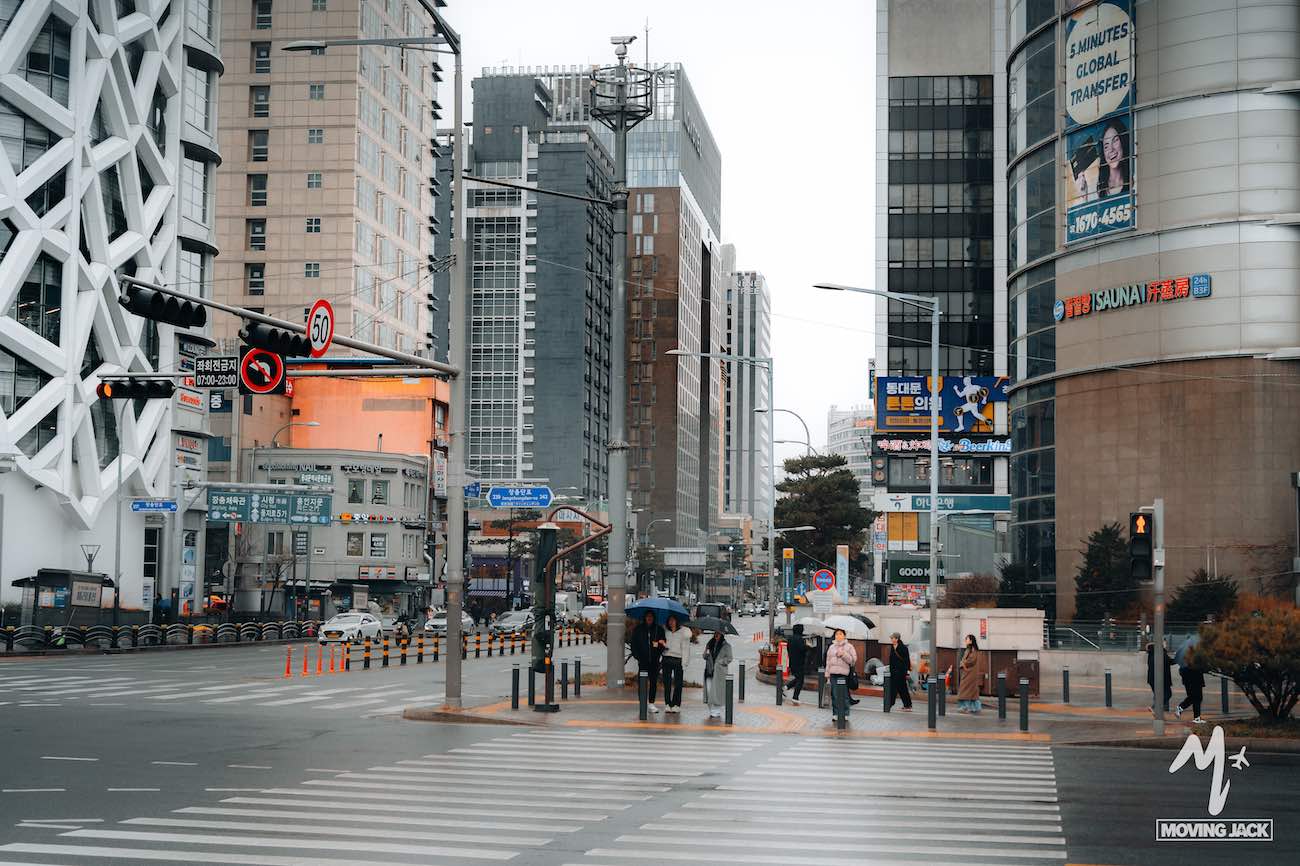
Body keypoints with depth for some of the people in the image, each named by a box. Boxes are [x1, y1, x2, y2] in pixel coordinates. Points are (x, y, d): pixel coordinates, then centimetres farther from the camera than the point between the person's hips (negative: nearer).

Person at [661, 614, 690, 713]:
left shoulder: (683, 632, 3)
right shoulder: (666, 632, 15)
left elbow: (685, 648, 0)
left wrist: (684, 662, -6)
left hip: (678, 660, -3)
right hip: (666, 659, 3)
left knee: (677, 683, -3)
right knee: (667, 682, -2)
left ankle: (676, 705, 1)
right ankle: (668, 704, 2)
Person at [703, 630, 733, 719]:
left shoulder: (726, 646, 1)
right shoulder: (710, 644, 15)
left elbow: (729, 658, -1)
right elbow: (705, 656, 18)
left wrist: (719, 662, -12)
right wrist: (706, 654, -4)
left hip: (720, 672, -5)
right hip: (709, 670, 5)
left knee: (717, 691, -6)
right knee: (709, 690, 1)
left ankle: (717, 712, 0)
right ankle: (711, 711, 10)